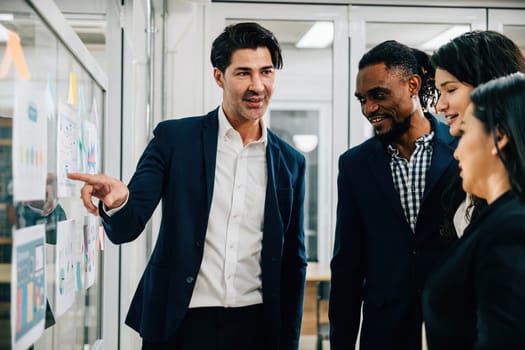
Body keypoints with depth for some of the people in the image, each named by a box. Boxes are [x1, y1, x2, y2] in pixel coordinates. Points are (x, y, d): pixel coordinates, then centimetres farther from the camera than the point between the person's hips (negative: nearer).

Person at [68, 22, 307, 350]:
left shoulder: (291, 162, 4)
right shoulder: (175, 138, -3)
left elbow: (294, 261, 9)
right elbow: (127, 228, -9)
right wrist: (117, 201, -31)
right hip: (179, 324, -2)